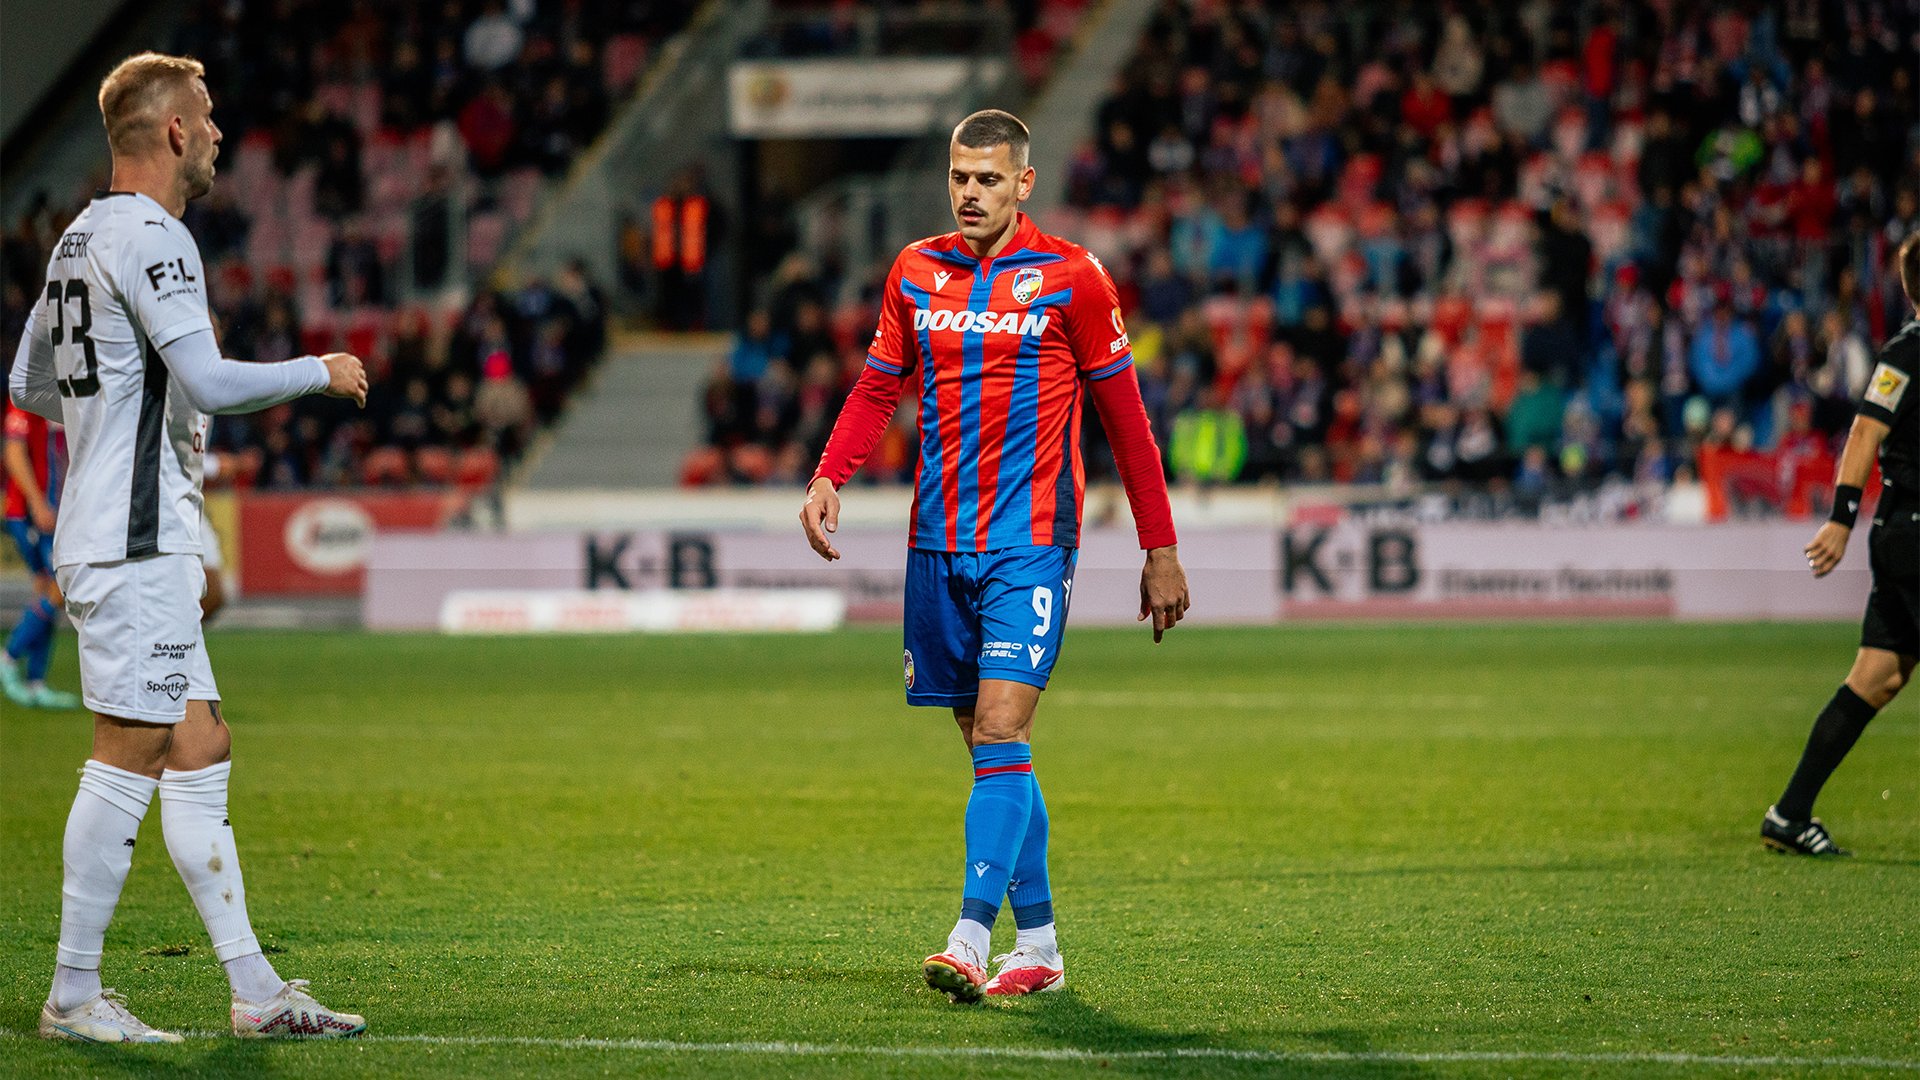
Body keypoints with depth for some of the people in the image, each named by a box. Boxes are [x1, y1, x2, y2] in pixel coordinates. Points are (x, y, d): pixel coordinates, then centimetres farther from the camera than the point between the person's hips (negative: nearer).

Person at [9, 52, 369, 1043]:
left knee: (200, 756, 9)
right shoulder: (149, 237, -13)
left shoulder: (81, 238, 16)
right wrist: (321, 373, -8)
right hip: (137, 542, -10)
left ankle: (255, 992, 9)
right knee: (128, 761, -7)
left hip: (105, 540, 10)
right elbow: (208, 381, -21)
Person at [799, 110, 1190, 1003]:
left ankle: (972, 937, -22)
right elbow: (878, 387, 16)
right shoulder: (917, 273, 9)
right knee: (985, 743, 8)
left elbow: (1123, 416, 0)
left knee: (1000, 732, -16)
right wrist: (828, 477, -3)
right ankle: (1038, 943, 16)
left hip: (1030, 541, -5)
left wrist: (1160, 548, 0)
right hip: (938, 543, 5)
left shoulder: (1069, 277, -3)